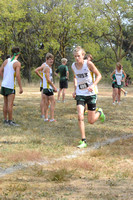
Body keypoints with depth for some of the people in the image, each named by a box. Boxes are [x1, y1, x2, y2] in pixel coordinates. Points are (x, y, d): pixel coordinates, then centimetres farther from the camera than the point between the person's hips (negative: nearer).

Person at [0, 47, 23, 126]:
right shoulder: (17, 63, -12)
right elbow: (18, 76, -17)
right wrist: (21, 87, -12)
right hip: (11, 86, -7)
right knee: (10, 104, -5)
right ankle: (10, 121, -4)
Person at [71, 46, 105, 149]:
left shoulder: (88, 63, -14)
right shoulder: (73, 66, -2)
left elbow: (99, 75, -6)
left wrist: (93, 85, -22)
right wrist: (75, 89, 7)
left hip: (90, 94, -3)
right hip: (80, 94, 3)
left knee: (91, 121, 2)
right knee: (80, 117, -15)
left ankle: (99, 112, 37)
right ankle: (83, 141, -8)